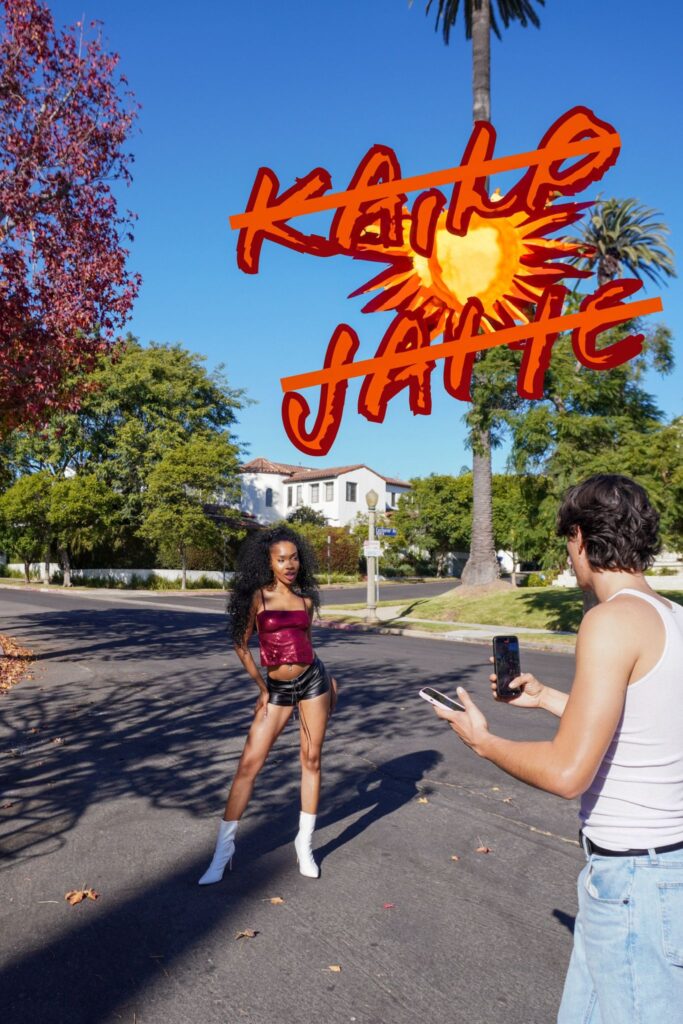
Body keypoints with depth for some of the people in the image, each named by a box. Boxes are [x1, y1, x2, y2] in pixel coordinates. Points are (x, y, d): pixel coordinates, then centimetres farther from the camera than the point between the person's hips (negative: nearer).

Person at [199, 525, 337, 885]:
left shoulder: (305, 598, 4)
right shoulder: (258, 596, -6)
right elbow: (241, 644, -1)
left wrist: (328, 680, 14)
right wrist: (262, 687, 3)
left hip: (312, 680, 3)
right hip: (276, 689, -3)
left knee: (311, 760, 7)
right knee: (249, 764, -4)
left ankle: (305, 842, 23)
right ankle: (224, 848, 9)